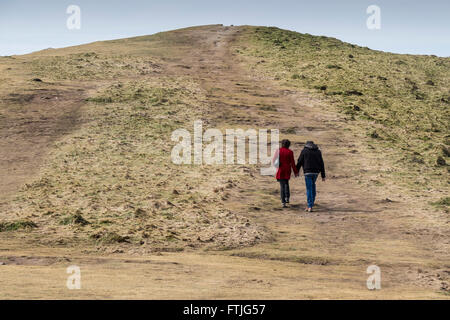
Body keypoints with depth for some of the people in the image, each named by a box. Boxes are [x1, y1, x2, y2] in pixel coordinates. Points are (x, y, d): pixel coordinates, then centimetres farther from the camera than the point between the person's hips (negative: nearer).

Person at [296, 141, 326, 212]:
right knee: (313, 185, 26)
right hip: (316, 172, 4)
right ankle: (312, 202, 27)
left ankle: (310, 206, -10)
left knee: (309, 189, -4)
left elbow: (299, 162, 3)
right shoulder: (318, 152, 10)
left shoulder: (304, 151, 1)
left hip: (308, 172, -4)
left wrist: (297, 171, 19)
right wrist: (323, 176, 9)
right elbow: (321, 164, 7)